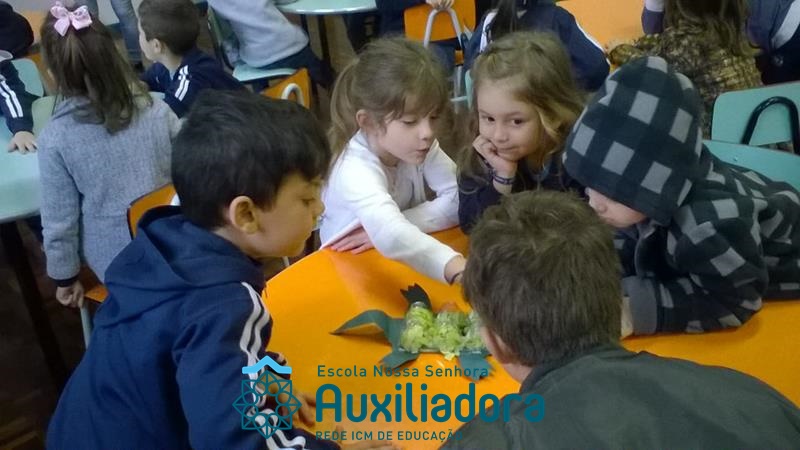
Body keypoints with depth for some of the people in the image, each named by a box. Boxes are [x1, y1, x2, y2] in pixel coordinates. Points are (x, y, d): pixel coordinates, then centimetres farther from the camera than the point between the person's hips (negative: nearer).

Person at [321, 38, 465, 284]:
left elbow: (459, 200, -17)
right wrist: (460, 271, -59)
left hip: (406, 263, 5)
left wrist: (386, 229, -25)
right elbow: (392, 238, -45)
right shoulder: (356, 171, -29)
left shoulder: (417, 144, -11)